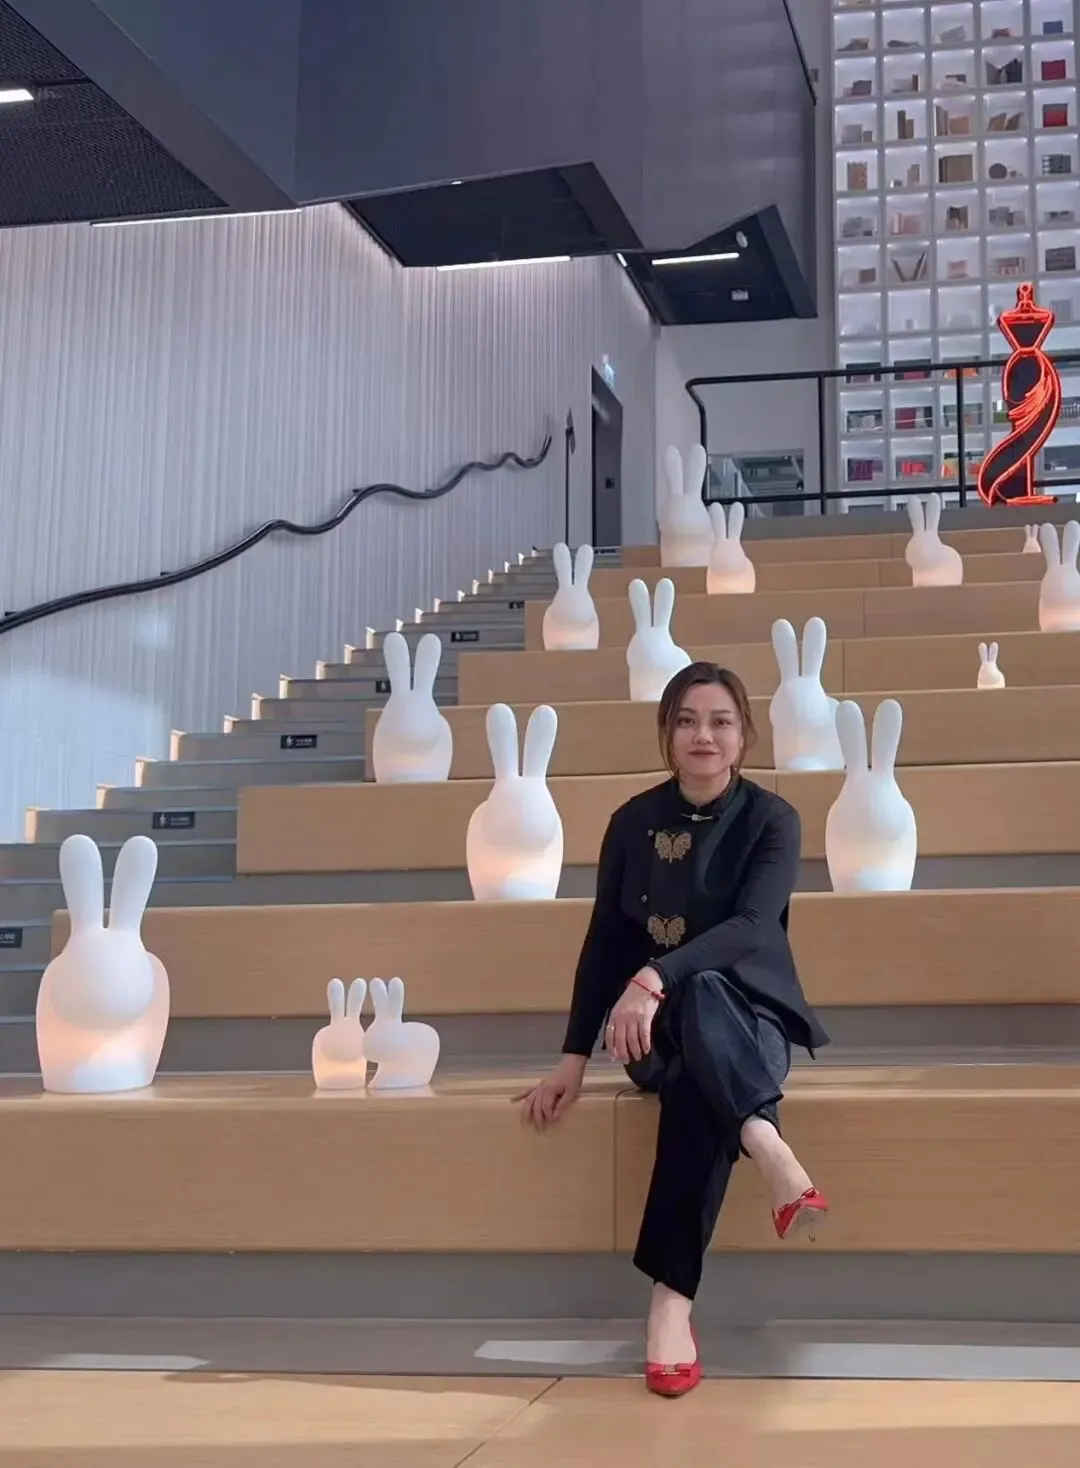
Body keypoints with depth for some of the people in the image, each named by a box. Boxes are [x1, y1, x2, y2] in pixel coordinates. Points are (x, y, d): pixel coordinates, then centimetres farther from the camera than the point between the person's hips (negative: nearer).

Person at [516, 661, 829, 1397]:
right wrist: (575, 1058, -5)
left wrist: (657, 977, -38)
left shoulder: (771, 819, -6)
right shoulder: (634, 821, 1)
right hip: (660, 1030, 2)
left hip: (748, 1018, -2)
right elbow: (605, 939, 3)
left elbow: (753, 926, -22)